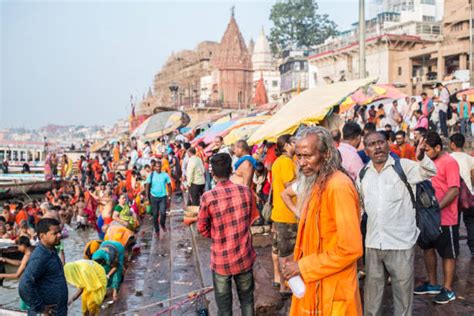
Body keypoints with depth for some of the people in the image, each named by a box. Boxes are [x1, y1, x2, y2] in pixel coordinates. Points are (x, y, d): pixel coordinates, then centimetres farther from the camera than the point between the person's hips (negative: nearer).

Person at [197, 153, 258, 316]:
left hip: (221, 259, -2)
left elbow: (202, 228, -4)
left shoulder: (208, 197, -18)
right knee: (247, 299, 21)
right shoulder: (246, 191, -9)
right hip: (244, 256, 2)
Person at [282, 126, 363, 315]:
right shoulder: (315, 184, 8)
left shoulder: (339, 186, -21)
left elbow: (350, 248, -25)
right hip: (312, 285, 8)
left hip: (332, 292, -8)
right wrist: (298, 263, 4)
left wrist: (303, 267, -19)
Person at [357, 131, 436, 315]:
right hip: (372, 244, 4)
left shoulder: (403, 166, -7)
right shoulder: (363, 174, 5)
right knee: (372, 294, 18)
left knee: (403, 292, 12)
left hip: (401, 243, -3)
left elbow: (430, 172, -24)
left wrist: (421, 157, -43)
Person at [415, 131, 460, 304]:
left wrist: (437, 208, -25)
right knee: (428, 248, 16)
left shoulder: (449, 163, -15)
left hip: (445, 218, -8)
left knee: (448, 254, 6)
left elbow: (454, 191, -20)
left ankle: (448, 290, 18)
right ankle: (432, 284, 31)